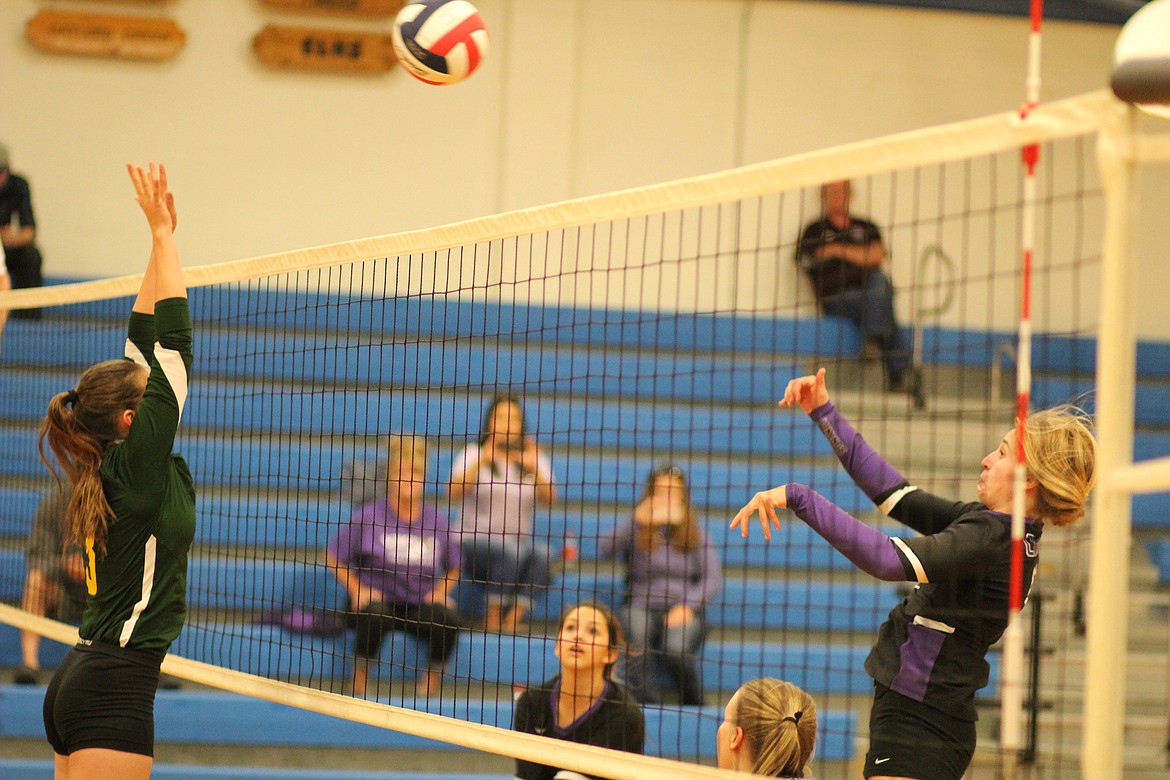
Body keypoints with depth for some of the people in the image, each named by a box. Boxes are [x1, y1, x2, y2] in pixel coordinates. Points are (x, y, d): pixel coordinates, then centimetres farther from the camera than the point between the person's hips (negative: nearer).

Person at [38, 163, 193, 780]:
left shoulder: (105, 469, 10)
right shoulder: (137, 467, -11)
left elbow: (143, 343, 15)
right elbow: (172, 342, -12)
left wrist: (160, 240, 15)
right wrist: (163, 234, -6)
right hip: (116, 690, -9)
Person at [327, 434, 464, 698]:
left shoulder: (435, 520, 4)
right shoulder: (369, 516, -4)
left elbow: (453, 567, 16)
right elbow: (334, 558, 3)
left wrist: (440, 591, -2)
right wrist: (356, 589, -8)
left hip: (420, 607, 2)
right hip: (378, 599, -2)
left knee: (449, 618, -27)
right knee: (372, 611, -37)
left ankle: (431, 681, -6)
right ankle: (360, 677, -17)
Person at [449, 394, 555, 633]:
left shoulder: (534, 459, 14)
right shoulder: (474, 454, 7)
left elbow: (549, 499, 0)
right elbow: (455, 493, -10)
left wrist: (534, 469, -16)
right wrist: (482, 460, -20)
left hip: (519, 540, 3)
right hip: (474, 541, -3)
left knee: (542, 553, -31)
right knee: (510, 551, -36)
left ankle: (514, 618, -33)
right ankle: (493, 619, -30)